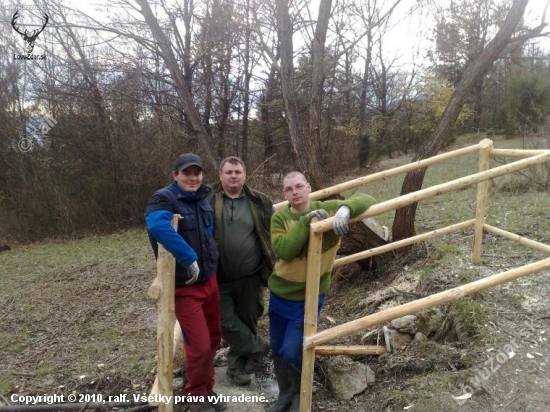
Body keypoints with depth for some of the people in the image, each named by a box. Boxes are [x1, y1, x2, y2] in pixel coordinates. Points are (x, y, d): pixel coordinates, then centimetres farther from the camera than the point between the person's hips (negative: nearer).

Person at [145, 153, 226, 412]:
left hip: (209, 279, 8)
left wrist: (211, 259, 12)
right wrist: (189, 257, -39)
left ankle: (206, 390, 39)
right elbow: (157, 225, -41)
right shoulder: (164, 198, -18)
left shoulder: (202, 199, 6)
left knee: (213, 338, 17)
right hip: (184, 286, -7)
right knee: (199, 346, -3)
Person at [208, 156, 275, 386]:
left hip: (250, 278, 2)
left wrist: (273, 267, 3)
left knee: (247, 321, 13)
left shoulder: (259, 202, 1)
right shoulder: (208, 200, -4)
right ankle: (258, 348, 22)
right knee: (226, 322, 0)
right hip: (219, 278, -1)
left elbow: (273, 234, 6)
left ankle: (237, 364, 33)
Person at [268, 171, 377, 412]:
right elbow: (284, 250, -24)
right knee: (277, 351, 15)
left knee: (291, 352, -6)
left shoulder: (328, 209, -9)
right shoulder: (279, 218, -9)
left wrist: (345, 209, -35)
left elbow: (366, 201, -15)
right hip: (279, 294, 3)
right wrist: (306, 221, -29)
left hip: (308, 297, -3)